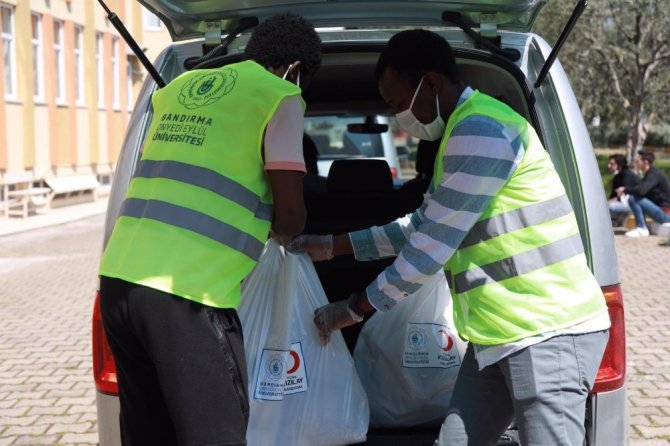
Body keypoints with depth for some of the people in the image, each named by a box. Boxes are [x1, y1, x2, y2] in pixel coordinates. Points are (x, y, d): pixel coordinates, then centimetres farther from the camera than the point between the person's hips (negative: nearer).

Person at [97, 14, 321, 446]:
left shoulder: (179, 87, 22)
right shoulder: (280, 97, 2)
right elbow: (289, 212, -5)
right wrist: (287, 233, 18)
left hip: (118, 279, 7)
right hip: (186, 293, -7)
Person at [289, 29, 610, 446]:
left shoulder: (480, 130, -17)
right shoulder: (464, 133, 17)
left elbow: (434, 244, -18)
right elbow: (420, 228, 25)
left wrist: (355, 308, -8)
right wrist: (333, 245, 22)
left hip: (548, 333, -10)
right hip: (499, 336, 10)